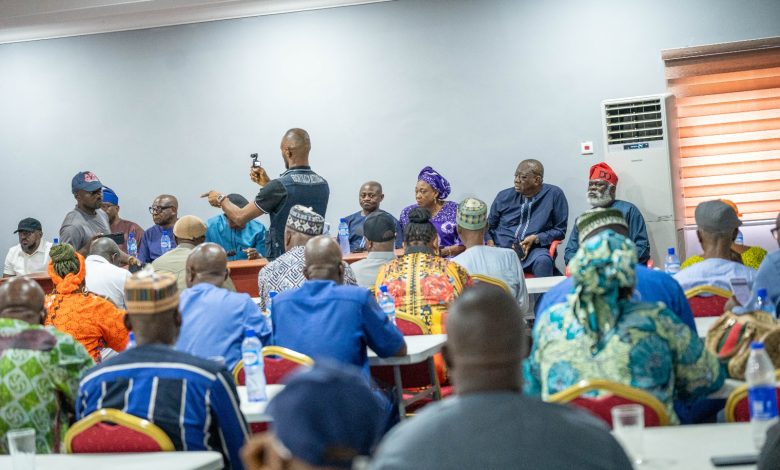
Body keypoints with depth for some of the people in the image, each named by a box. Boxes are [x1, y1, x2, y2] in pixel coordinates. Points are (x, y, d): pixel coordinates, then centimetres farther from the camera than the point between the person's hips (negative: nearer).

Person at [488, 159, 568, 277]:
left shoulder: (554, 194, 3)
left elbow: (560, 230, 6)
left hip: (535, 249, -2)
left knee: (543, 261, -35)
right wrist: (490, 243, 0)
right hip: (502, 248, 2)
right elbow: (489, 226, 21)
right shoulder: (504, 196, 11)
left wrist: (536, 238, -9)